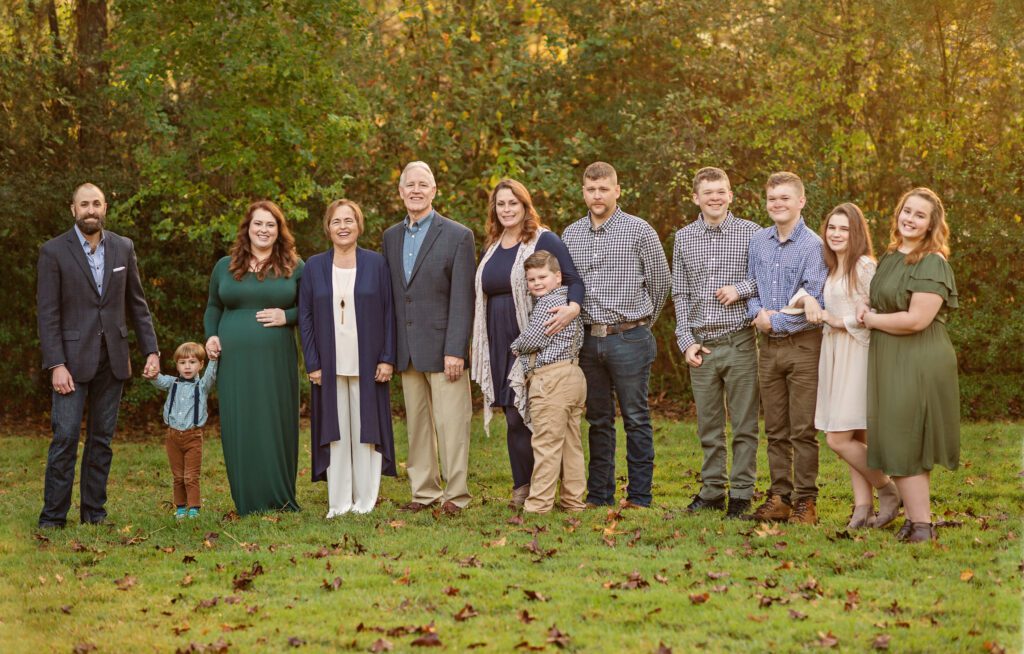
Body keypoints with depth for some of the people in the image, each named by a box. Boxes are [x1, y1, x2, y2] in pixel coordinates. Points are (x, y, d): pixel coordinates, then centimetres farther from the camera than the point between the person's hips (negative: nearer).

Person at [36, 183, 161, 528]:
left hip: (112, 359, 4)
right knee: (65, 438, -7)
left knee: (102, 438, 8)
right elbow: (47, 312, -7)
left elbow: (137, 304, 12)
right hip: (73, 359, -4)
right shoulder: (54, 251, -4)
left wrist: (152, 350, 5)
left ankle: (94, 511, 15)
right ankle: (53, 517, 0)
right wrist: (56, 365, -14)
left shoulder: (123, 248, 7)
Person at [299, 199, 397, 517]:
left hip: (367, 365, -1)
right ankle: (338, 503, 8)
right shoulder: (314, 267, 7)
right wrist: (313, 364, -2)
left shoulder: (376, 264, 4)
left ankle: (365, 500, 10)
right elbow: (305, 316, 6)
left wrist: (387, 359, -5)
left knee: (366, 428, 3)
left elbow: (389, 313, 3)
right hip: (329, 365, 1)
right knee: (334, 432, 3)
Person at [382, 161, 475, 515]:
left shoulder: (457, 236, -4)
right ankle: (425, 490, 17)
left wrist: (455, 350, -15)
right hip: (407, 351, 5)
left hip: (442, 347, -5)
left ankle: (455, 494, 1)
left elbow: (462, 299, -8)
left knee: (451, 423, -4)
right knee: (417, 423, 10)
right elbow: (390, 295, 14)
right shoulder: (391, 237, 13)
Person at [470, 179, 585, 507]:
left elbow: (575, 278, -12)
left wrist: (573, 307, -32)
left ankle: (527, 486, 4)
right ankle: (523, 487, 14)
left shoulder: (544, 241, -5)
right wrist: (478, 346, 17)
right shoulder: (491, 248, 16)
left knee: (522, 415, -8)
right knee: (512, 416, 6)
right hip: (499, 343, 6)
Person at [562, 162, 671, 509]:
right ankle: (598, 495, 16)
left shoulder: (638, 230, -2)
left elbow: (661, 281, 6)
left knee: (636, 419, 0)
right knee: (598, 419, 10)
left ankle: (639, 496, 6)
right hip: (588, 339, 4)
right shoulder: (570, 234, 10)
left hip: (628, 339, -4)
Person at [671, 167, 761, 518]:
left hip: (740, 342, -3)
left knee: (744, 425, 0)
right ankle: (712, 491, 18)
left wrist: (741, 288, -13)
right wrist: (686, 340, 2)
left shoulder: (750, 232, -1)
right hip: (701, 346, 3)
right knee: (708, 425, 10)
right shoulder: (683, 238, 8)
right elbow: (679, 294, 10)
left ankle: (741, 494, 8)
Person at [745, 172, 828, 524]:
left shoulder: (813, 246, -9)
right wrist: (758, 314, -7)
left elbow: (813, 301, -15)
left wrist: (776, 321, -12)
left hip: (803, 345, -5)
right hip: (768, 346, 5)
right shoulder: (758, 241, 9)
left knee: (803, 431, -3)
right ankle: (780, 497, 16)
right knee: (775, 430, 10)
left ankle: (805, 501, 4)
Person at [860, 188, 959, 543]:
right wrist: (866, 311, 5)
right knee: (897, 443, 11)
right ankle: (915, 519, 19)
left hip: (920, 363, -9)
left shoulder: (932, 264, -14)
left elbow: (917, 319, -22)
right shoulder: (889, 258, 13)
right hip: (889, 362, 9)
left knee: (905, 445, -6)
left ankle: (921, 525, 2)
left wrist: (872, 320, -9)